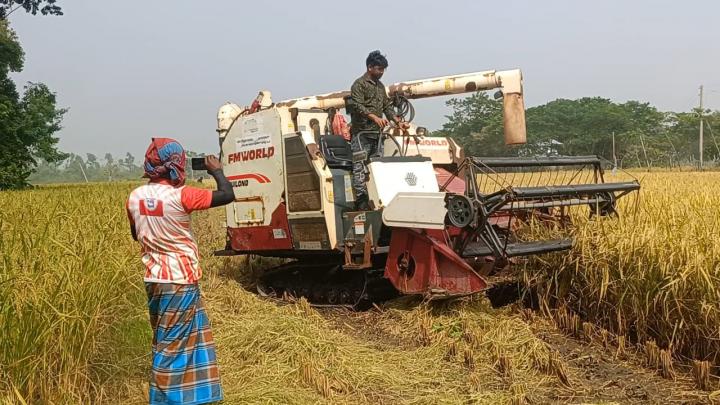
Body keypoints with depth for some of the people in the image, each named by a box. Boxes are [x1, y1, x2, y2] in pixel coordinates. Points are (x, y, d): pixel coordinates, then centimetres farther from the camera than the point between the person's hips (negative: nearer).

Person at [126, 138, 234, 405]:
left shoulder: (136, 197, 2)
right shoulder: (180, 196, -18)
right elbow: (227, 195, -17)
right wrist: (216, 170, -1)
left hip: (154, 280, 7)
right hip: (180, 281, -7)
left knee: (164, 340, 19)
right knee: (173, 343, 1)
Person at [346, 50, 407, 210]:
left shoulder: (380, 86, 21)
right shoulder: (359, 84, -5)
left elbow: (387, 106, 24)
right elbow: (358, 106, -17)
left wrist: (398, 121, 9)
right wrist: (375, 117, -29)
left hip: (376, 133, 8)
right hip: (361, 133, -8)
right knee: (360, 167, -8)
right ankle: (361, 200, -9)